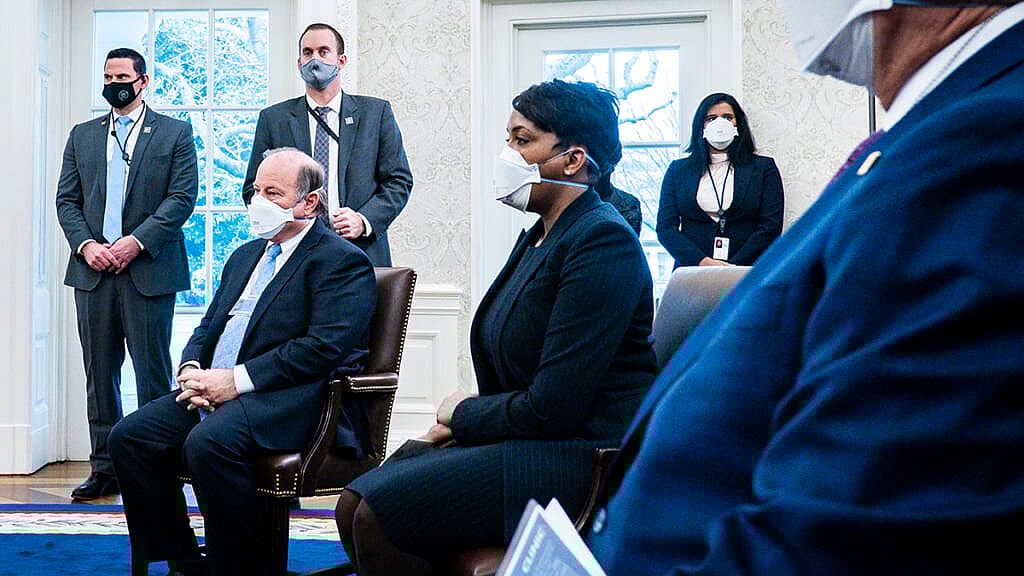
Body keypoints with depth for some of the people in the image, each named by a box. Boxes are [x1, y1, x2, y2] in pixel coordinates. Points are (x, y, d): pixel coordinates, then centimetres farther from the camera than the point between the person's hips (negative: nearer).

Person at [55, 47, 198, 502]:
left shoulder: (175, 133, 6)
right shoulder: (82, 136, 17)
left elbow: (183, 196, -4)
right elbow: (66, 199, 12)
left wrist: (137, 241, -13)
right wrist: (85, 244, -6)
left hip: (149, 270, -4)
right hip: (93, 271, 4)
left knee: (153, 371, -2)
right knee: (99, 372, 6)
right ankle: (104, 468, 12)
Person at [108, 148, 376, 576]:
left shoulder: (341, 261, -4)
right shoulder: (246, 255, 24)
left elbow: (324, 347, -17)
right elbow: (208, 327, 24)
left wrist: (237, 380, -19)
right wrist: (191, 369, 0)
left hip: (292, 400, -8)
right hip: (214, 393, 9)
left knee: (209, 441, -34)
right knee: (129, 436, -8)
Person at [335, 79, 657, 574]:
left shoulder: (604, 242, -16)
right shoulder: (539, 237, 15)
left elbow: (552, 408, -21)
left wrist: (461, 414, -4)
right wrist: (453, 423, 0)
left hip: (580, 456, -9)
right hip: (527, 442, 9)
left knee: (380, 514, -20)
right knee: (354, 505, -3)